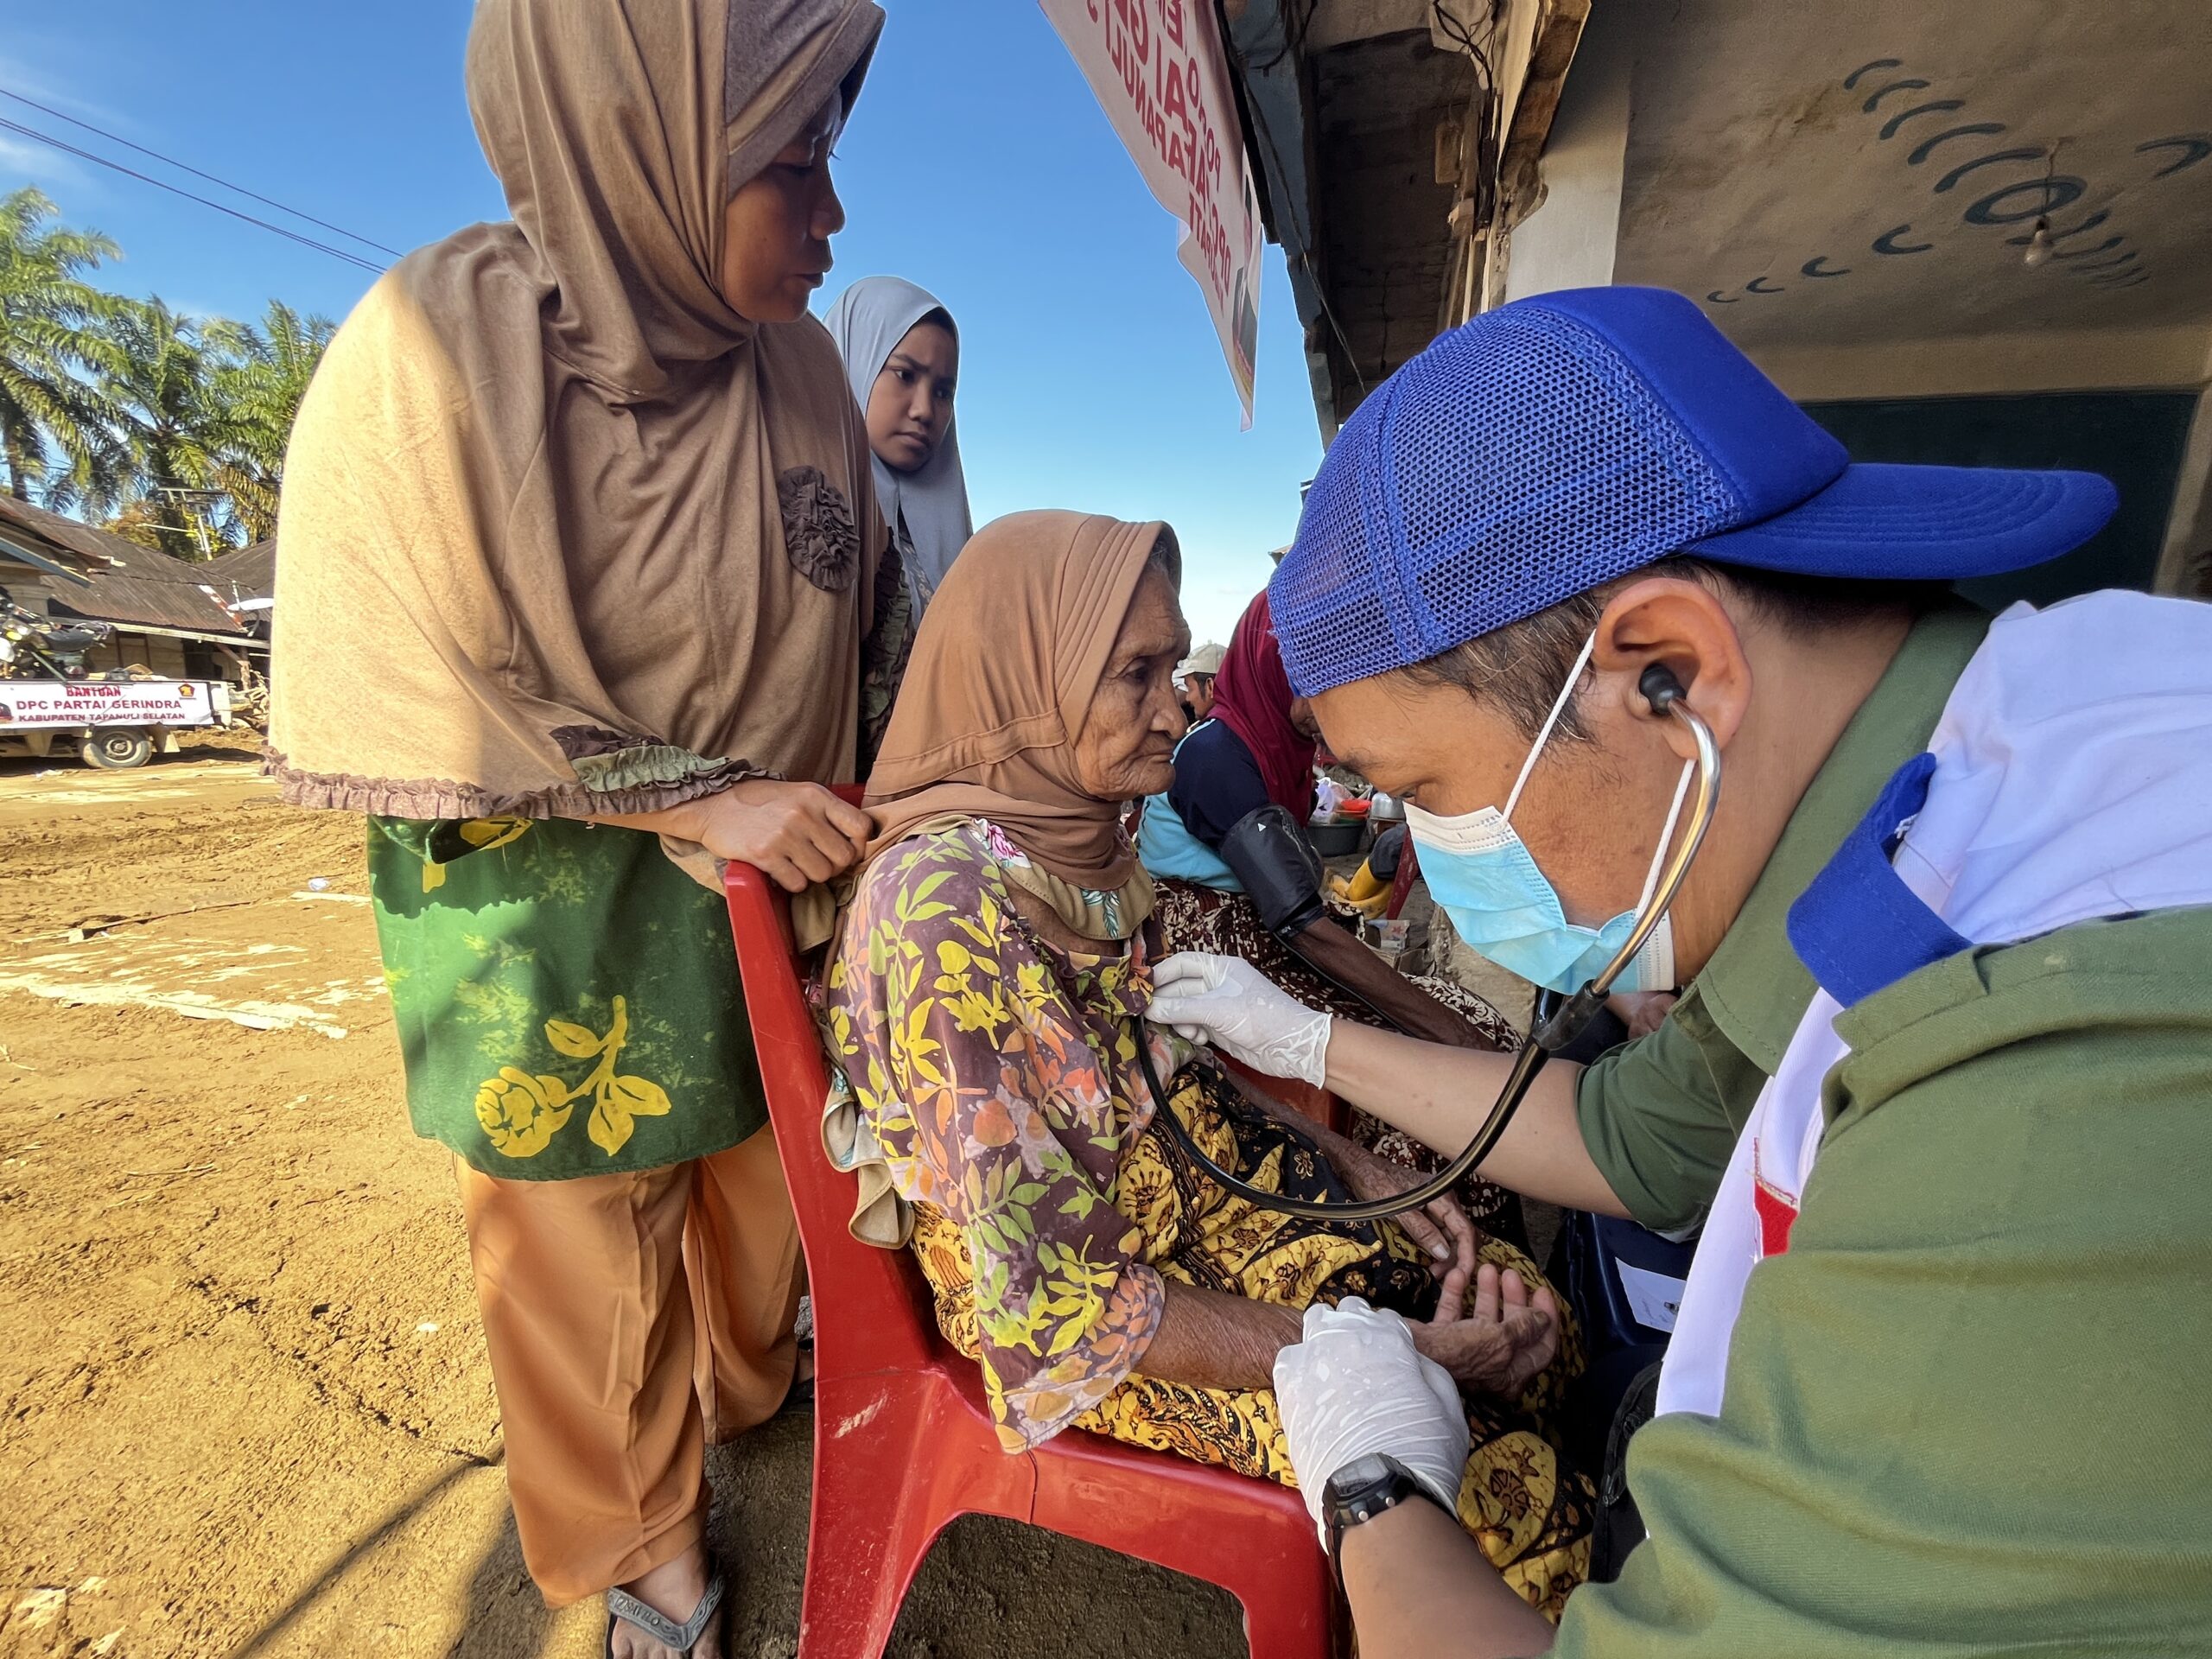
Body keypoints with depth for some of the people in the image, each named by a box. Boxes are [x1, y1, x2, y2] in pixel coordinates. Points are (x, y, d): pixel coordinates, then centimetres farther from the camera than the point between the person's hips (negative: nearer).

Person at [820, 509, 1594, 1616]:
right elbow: (1061, 1305, -25)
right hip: (1061, 1293, -6)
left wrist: (1342, 1160, -2)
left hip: (1184, 1174, 7)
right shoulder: (937, 915, -30)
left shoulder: (1078, 834, -5)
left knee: (1525, 1325, 6)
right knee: (1513, 1491, -7)